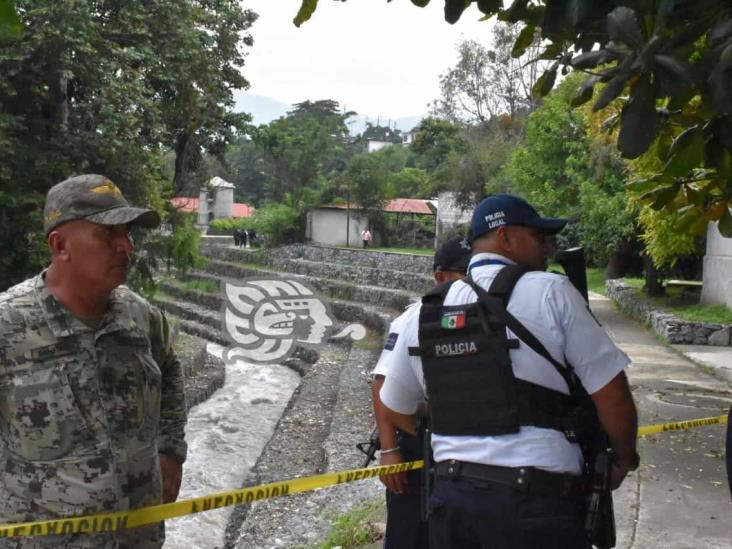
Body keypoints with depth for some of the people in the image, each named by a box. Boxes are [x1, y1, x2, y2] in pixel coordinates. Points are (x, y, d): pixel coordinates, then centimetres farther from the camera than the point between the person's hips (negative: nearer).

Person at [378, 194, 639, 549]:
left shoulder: (423, 316, 7)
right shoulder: (551, 292, -7)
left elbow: (394, 410, 18)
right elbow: (610, 393, -7)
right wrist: (624, 459, 11)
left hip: (450, 495, 5)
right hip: (535, 503, -4)